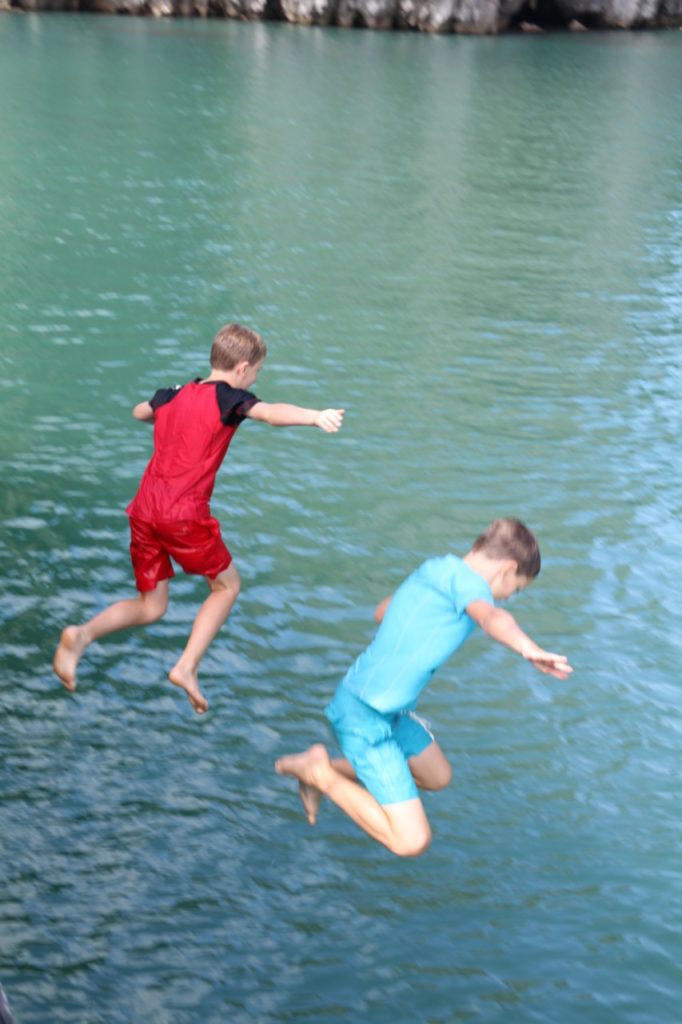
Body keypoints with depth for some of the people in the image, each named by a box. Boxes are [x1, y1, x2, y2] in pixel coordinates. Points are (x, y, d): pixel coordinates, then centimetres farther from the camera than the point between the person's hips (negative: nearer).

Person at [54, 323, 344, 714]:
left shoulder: (173, 396, 18)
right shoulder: (228, 397, -2)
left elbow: (140, 412, 41)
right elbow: (271, 412, -23)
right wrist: (315, 415, -38)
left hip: (144, 509, 6)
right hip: (185, 513, -6)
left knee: (151, 606, 18)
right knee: (227, 585, 16)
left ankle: (82, 634, -6)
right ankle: (187, 667, 3)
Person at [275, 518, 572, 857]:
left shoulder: (433, 571, 11)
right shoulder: (465, 580, -15)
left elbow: (382, 612, 30)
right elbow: (492, 617, -39)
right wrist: (528, 648, -57)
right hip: (366, 719, -10)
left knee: (437, 777, 28)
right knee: (411, 841, -13)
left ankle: (329, 768, 29)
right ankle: (321, 774, -1)